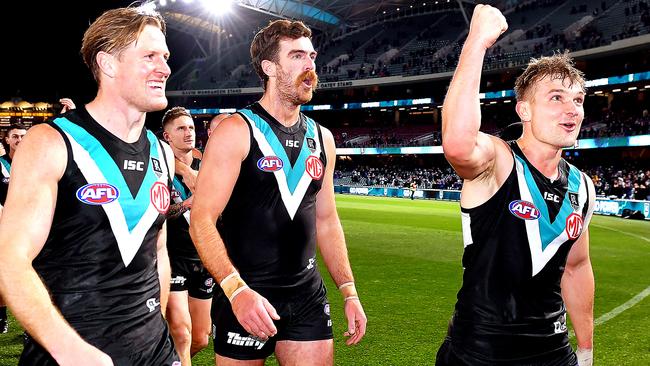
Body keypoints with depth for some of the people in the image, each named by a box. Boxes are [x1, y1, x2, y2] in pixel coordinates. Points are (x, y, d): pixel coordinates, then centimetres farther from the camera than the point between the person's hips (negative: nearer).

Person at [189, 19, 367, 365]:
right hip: (245, 297, -4)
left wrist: (349, 292, 9)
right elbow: (201, 220, -14)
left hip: (307, 295, 5)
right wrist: (237, 290, -25)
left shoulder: (322, 138, 8)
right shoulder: (236, 131, -9)